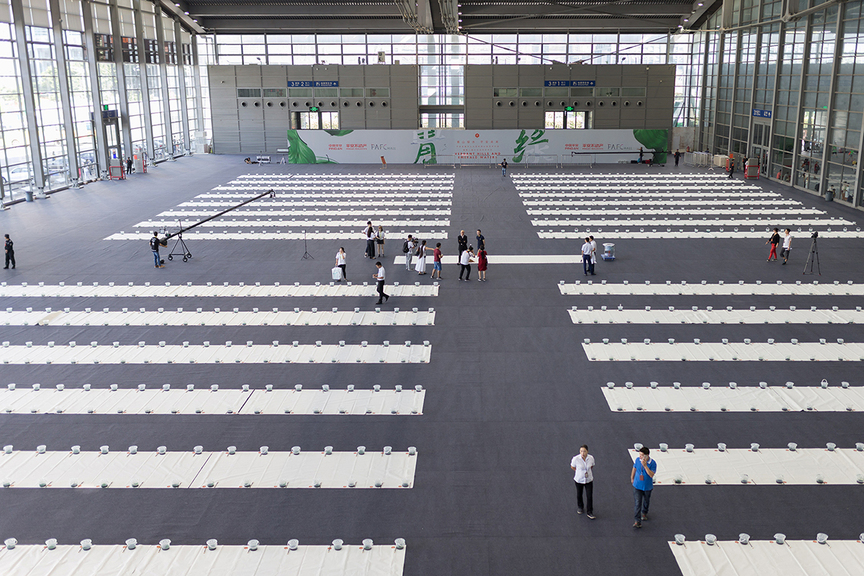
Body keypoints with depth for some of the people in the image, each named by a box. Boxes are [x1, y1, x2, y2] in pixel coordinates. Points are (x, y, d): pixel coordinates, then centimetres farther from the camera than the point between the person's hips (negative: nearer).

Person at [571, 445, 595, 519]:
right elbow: (572, 466, -3)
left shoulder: (591, 458, -16)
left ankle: (590, 512, 20)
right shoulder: (576, 459, -23)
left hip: (589, 480, 1)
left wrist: (587, 472, 0)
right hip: (579, 479, -1)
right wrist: (579, 472, 0)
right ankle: (580, 507, 46)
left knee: (589, 496, 3)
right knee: (579, 494, 18)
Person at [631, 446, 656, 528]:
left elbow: (651, 475, -30)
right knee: (637, 503, -7)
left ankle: (644, 513, 50)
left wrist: (645, 466, -37)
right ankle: (638, 522, -6)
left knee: (646, 501, 22)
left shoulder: (652, 463, -20)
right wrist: (632, 478, 19)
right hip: (637, 486, 1)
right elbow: (634, 468, 8)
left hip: (647, 487, -1)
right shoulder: (637, 460, -11)